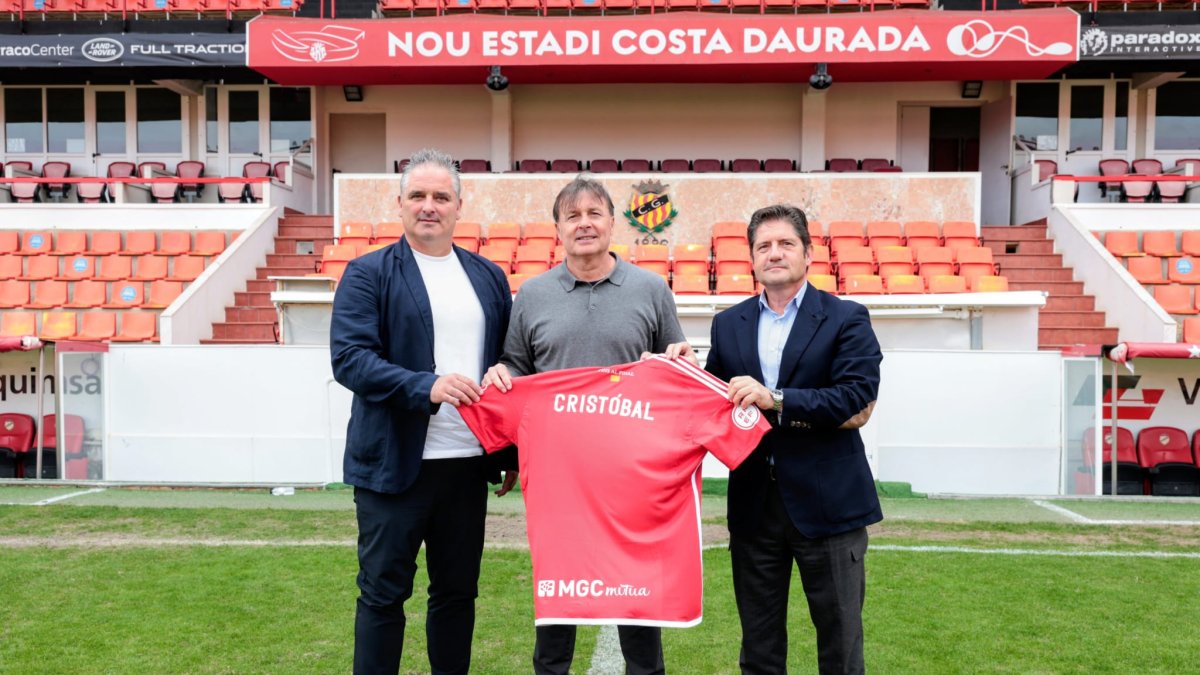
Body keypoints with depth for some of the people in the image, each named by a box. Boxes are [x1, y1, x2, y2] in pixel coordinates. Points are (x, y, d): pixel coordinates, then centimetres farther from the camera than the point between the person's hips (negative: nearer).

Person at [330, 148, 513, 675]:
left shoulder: (488, 276, 11)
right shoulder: (368, 273, -3)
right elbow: (349, 356, -14)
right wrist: (427, 386, -27)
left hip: (469, 461, 4)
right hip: (394, 462, -4)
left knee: (458, 590, 15)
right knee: (383, 592, 7)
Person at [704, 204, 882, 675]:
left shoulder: (846, 319, -2)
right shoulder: (728, 324, 9)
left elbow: (858, 401, -15)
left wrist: (776, 399, -21)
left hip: (827, 503, -3)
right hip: (753, 503, 3)